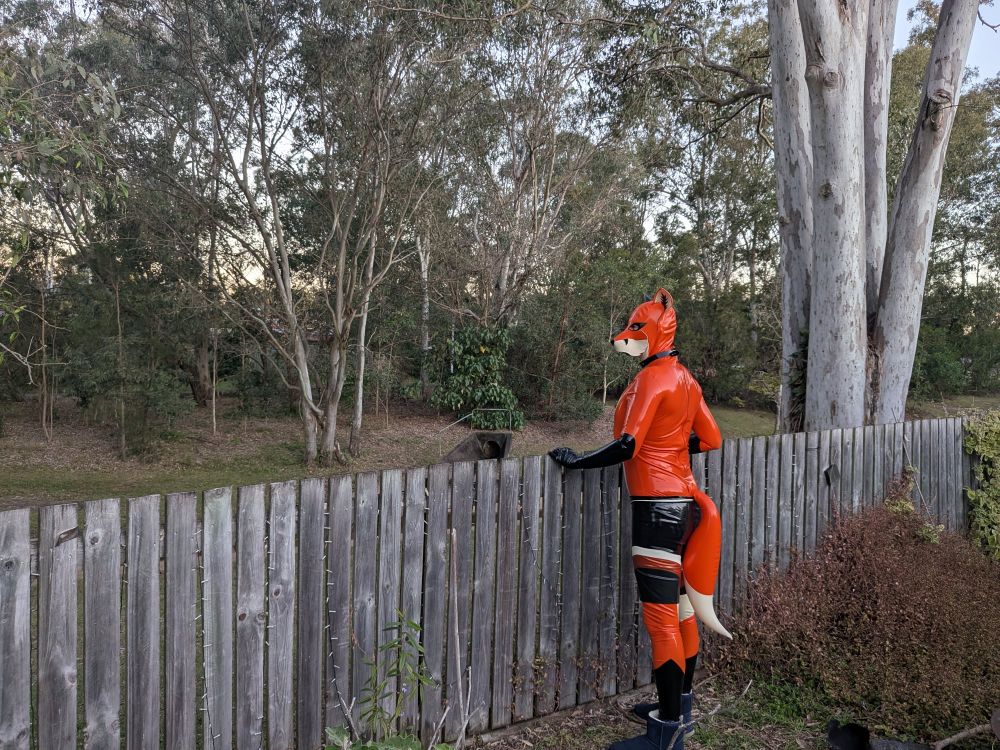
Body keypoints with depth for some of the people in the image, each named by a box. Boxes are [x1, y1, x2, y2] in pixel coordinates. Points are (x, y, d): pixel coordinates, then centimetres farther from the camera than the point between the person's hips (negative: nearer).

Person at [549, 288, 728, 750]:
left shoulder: (651, 378, -14)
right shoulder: (684, 379, 13)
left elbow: (627, 446, -21)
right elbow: (710, 439, 18)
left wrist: (576, 461, -10)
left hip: (657, 505, -10)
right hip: (683, 500, 10)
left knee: (661, 620, -5)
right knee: (679, 609, 17)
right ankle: (678, 706, 30)